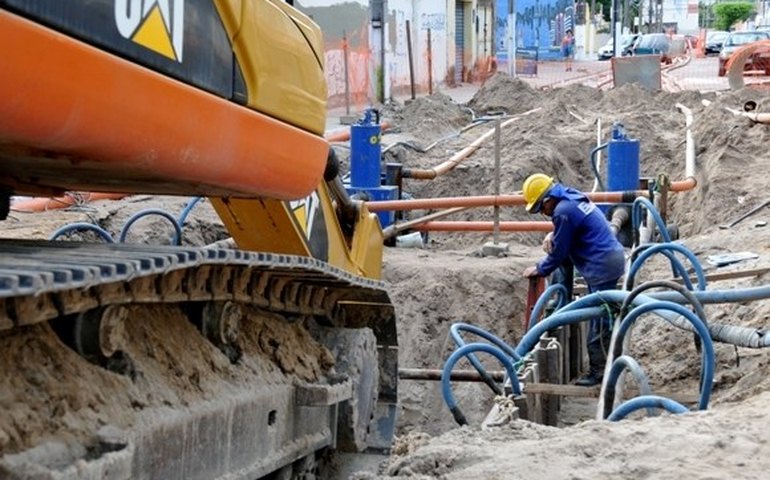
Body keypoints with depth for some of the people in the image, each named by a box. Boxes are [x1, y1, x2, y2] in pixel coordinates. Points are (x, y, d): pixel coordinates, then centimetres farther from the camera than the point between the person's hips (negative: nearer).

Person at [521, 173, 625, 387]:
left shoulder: (564, 211, -19)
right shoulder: (573, 198, 11)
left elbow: (558, 252, -11)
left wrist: (540, 270, 4)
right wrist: (552, 235, 5)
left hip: (602, 266, -10)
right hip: (612, 258, 10)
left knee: (598, 322, -5)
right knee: (602, 319, 17)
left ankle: (599, 371, 0)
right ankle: (607, 366, 25)